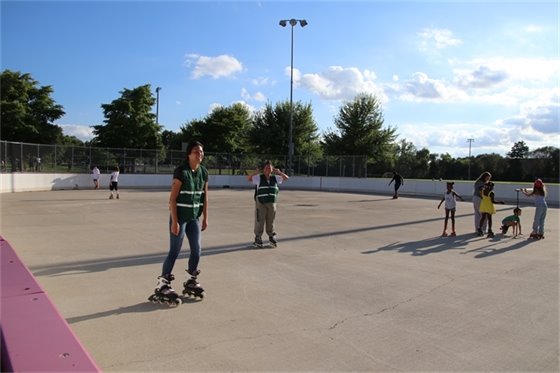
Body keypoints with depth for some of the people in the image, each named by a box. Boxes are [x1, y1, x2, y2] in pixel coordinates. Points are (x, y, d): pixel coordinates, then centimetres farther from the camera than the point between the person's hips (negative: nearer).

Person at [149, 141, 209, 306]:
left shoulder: (204, 172, 4)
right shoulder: (181, 172, -15)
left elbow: (205, 196, 10)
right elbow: (172, 198, -15)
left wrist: (205, 218, 9)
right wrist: (174, 221, -18)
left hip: (194, 217, 6)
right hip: (180, 217, -6)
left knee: (197, 249, 8)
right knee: (174, 252, -3)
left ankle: (191, 282, 25)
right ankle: (162, 285, 8)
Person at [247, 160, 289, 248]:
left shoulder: (275, 178, 8)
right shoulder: (259, 177, -2)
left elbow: (286, 178, 11)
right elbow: (249, 179, -12)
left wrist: (279, 172, -7)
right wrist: (254, 173, -32)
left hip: (272, 203, 3)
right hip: (260, 203, -3)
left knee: (270, 221, 10)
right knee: (260, 221, 0)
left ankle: (272, 237, 23)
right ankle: (258, 239, 10)